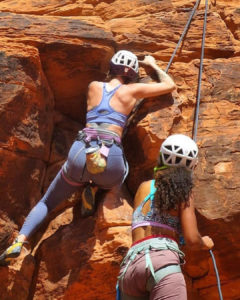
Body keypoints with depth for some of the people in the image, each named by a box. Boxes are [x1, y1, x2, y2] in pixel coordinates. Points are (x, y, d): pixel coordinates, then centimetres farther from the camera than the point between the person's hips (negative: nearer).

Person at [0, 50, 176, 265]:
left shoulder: (94, 86, 20)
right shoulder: (132, 90, 13)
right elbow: (170, 86, 25)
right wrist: (153, 66, 40)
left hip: (79, 153, 2)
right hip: (110, 158, -2)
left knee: (47, 202, 19)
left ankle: (19, 241, -6)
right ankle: (94, 188, 4)